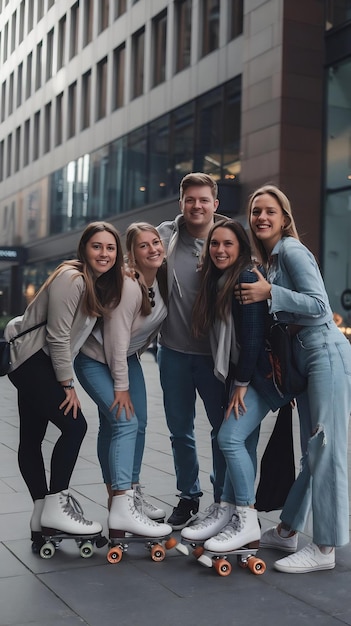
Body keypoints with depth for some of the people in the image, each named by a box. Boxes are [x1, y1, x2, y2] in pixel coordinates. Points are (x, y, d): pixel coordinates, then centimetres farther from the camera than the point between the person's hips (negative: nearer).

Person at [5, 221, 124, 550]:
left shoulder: (102, 285, 9)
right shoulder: (71, 279, -19)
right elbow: (58, 336, -21)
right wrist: (67, 384, -17)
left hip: (38, 363, 9)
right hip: (28, 358, -9)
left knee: (32, 437, 12)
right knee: (74, 425, -14)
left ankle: (42, 513, 17)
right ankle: (54, 506, -6)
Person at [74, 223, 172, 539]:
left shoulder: (163, 278, -6)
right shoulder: (128, 286, -29)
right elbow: (116, 338, -26)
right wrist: (121, 386, -21)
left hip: (128, 357, 8)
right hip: (96, 359, -8)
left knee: (139, 423, 8)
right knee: (123, 422, -19)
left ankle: (132, 494, 22)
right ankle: (121, 508, -23)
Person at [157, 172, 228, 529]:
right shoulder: (165, 235, 1)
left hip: (214, 352, -2)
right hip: (173, 351, 2)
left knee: (224, 427, 6)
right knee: (180, 430, 13)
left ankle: (224, 500, 24)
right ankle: (188, 497, 30)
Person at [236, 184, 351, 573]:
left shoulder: (291, 250, -9)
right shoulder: (269, 259, 16)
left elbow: (319, 305, -18)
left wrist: (270, 293, -20)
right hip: (303, 357, 9)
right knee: (311, 451, 15)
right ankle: (287, 531, 23)